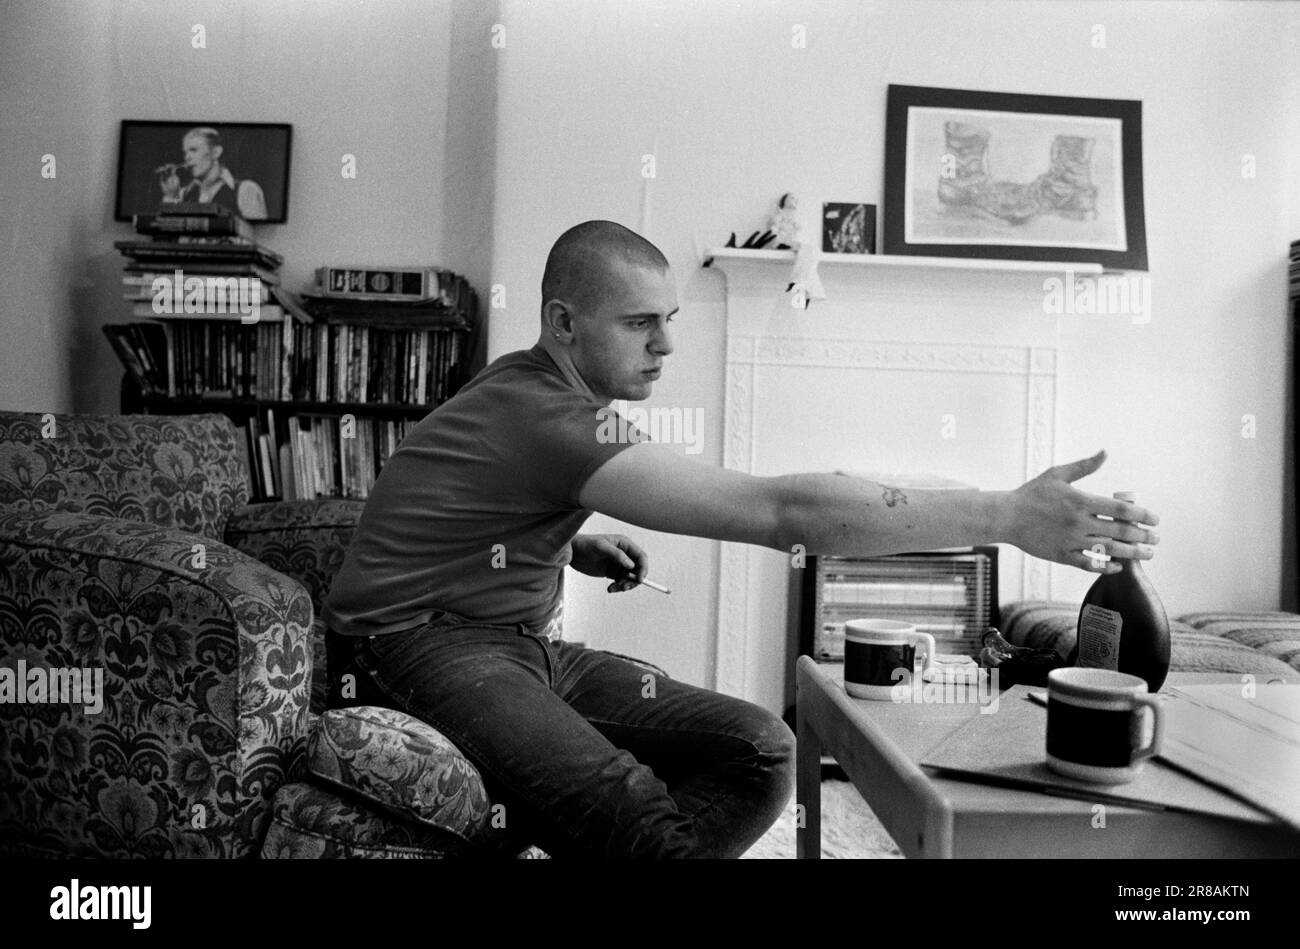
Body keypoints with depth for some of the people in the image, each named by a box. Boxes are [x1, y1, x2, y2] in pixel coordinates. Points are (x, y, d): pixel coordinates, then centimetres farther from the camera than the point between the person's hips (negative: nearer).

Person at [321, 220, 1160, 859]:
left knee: (760, 750, -8)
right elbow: (777, 510, -29)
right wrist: (1006, 517, -26)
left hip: (522, 641, 9)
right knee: (652, 826, -35)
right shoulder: (543, 418, -22)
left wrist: (576, 548, 3)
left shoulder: (541, 389, 9)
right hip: (424, 647, -9)